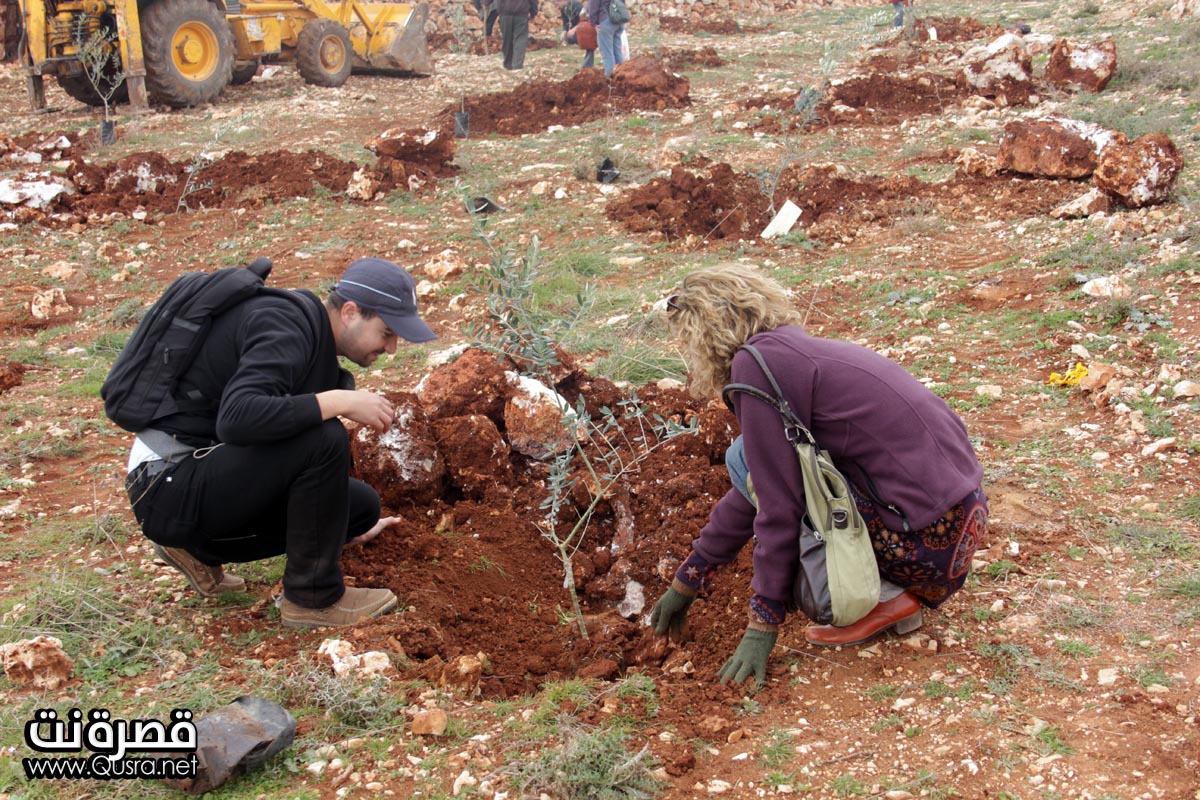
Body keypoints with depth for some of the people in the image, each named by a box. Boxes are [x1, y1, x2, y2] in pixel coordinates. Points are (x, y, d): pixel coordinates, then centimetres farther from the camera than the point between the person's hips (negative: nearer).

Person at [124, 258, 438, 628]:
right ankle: (313, 598, -8)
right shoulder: (285, 328, -18)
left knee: (362, 503, 5)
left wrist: (352, 525, 32)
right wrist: (340, 401, -28)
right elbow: (237, 418, -36)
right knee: (323, 439, -27)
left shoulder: (314, 338, 12)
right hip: (172, 484, -10)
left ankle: (198, 548, 14)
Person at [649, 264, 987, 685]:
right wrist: (685, 583, 31)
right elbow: (754, 491, 25)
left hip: (926, 547, -9)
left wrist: (762, 625, -5)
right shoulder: (796, 354, 17)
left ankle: (877, 599, -2)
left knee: (746, 458, -3)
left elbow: (777, 506, -13)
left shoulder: (757, 364, -11)